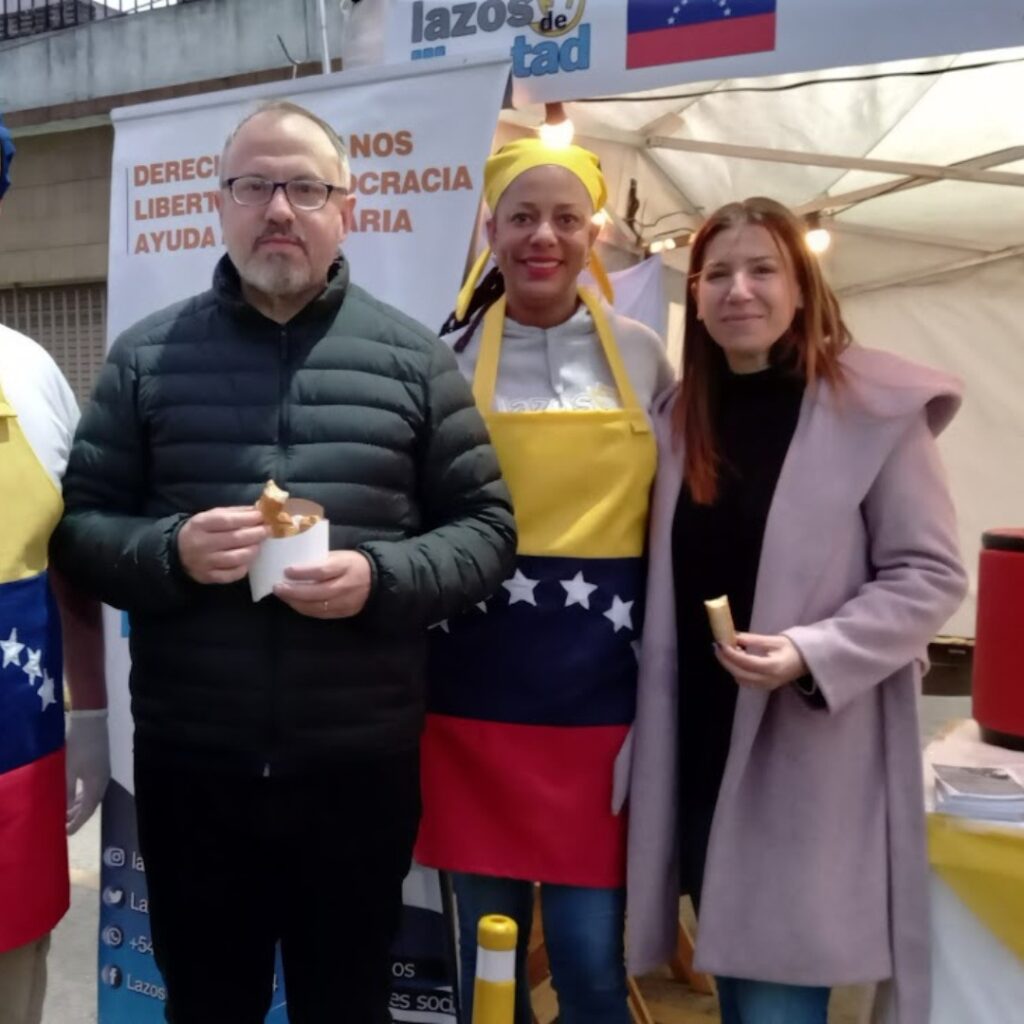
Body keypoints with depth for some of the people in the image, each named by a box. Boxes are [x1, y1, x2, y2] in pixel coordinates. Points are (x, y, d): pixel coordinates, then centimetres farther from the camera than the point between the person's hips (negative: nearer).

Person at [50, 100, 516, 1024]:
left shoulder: (413, 356, 1)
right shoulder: (146, 354, 4)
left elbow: (487, 527, 0)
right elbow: (80, 526, 4)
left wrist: (380, 579, -17)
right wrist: (170, 553, -17)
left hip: (360, 764, 0)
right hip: (187, 764, 1)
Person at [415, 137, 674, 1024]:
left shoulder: (642, 355, 4)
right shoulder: (452, 358, 1)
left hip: (601, 688, 0)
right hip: (479, 689, 0)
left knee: (591, 950, 7)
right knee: (488, 939, 12)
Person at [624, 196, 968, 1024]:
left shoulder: (875, 408, -7)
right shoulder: (681, 415, 9)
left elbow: (930, 575, -8)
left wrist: (813, 654, -22)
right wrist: (652, 723, 4)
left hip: (811, 755, -5)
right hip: (700, 744, 5)